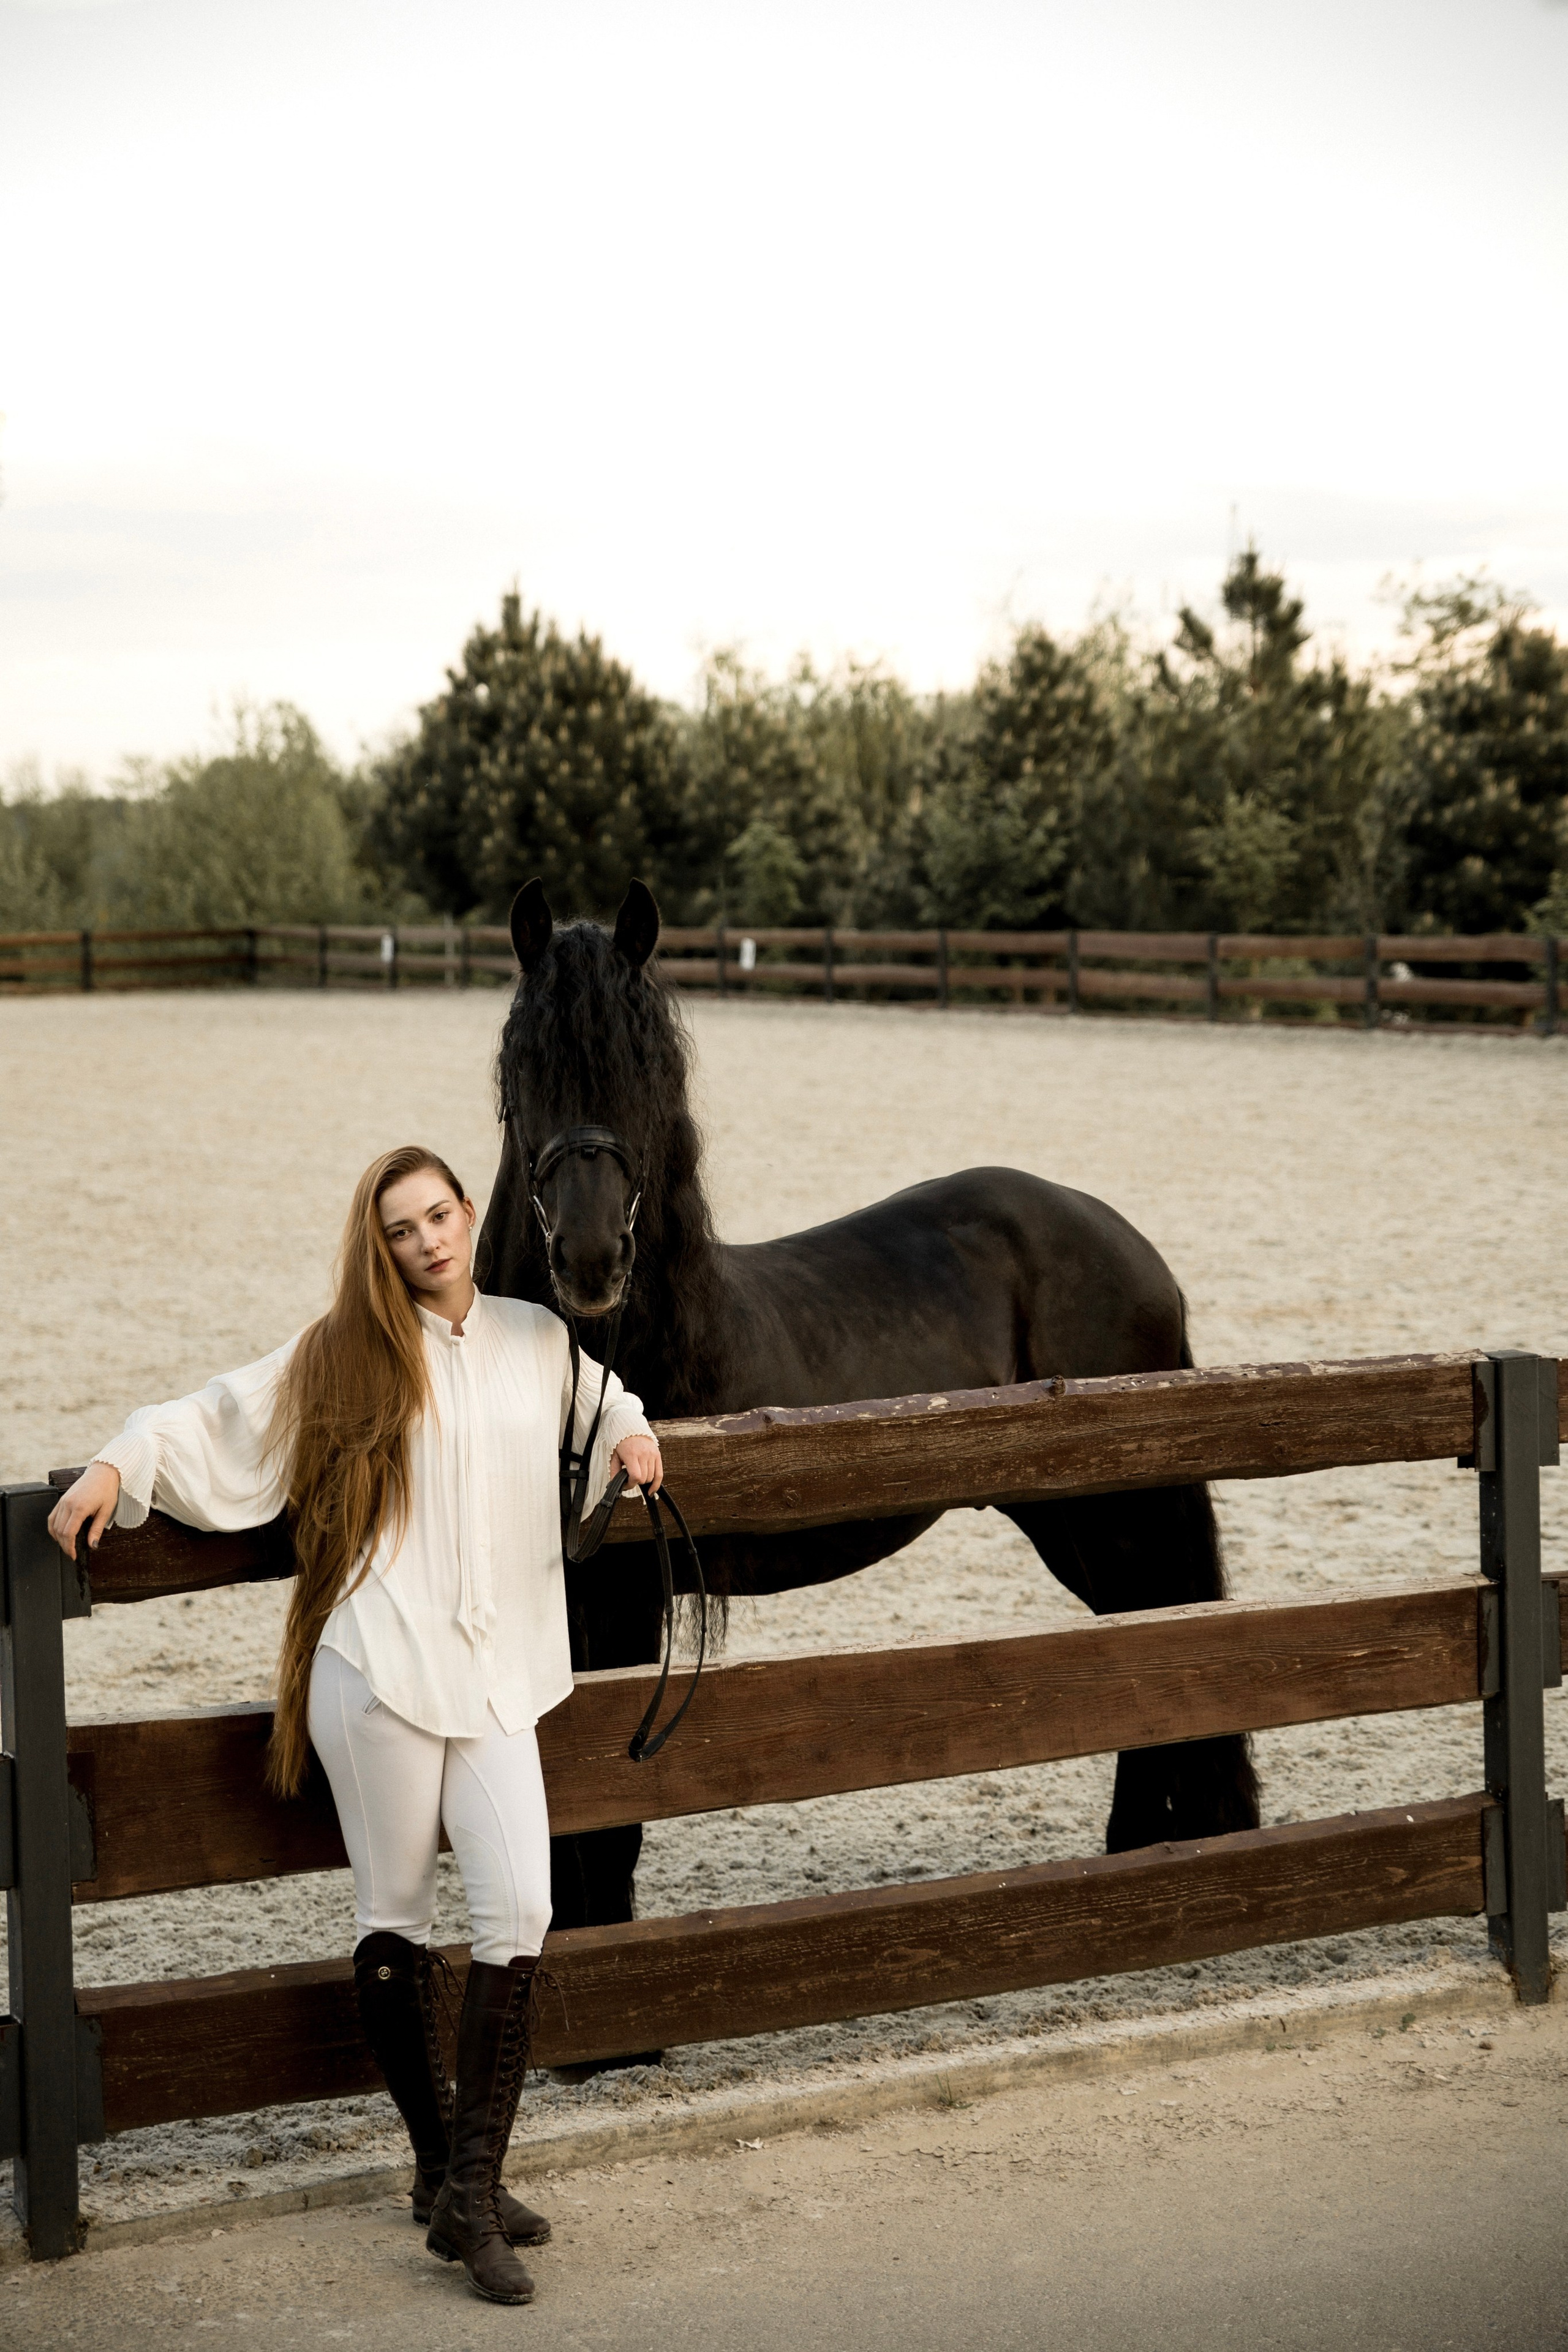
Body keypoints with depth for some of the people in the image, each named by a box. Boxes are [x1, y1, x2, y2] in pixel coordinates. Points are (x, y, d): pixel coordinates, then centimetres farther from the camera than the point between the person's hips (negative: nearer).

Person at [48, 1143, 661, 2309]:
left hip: (496, 1674, 3)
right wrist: (122, 1464, -6)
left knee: (519, 1908, -9)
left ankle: (471, 2189, -6)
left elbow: (600, 1397, 35)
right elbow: (218, 1420, 8)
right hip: (379, 1672, -2)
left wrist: (626, 1437, 15)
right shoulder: (347, 1356, 5)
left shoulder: (538, 1340, 14)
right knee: (397, 1919, 3)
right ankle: (446, 2172, 15)